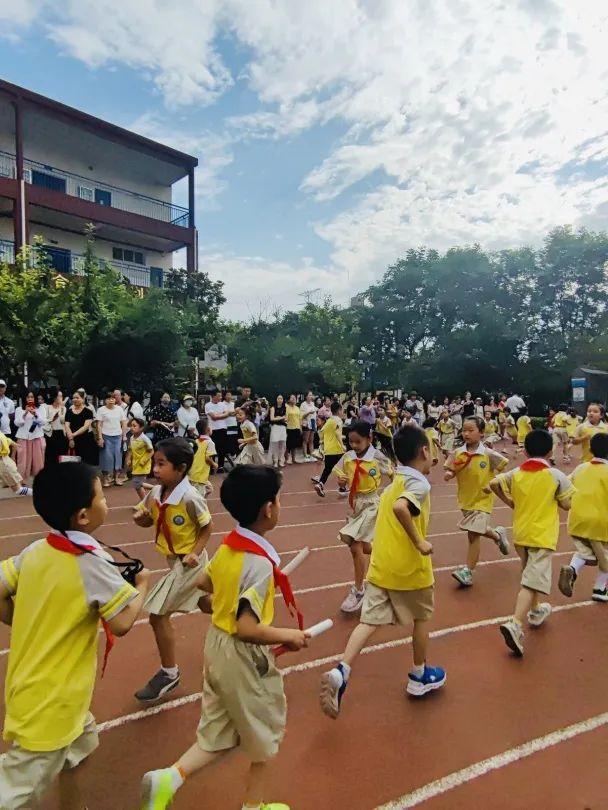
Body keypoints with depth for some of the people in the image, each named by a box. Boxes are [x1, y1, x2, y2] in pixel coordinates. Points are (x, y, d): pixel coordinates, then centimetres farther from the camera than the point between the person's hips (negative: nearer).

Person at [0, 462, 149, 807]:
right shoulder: (92, 562, -25)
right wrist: (143, 583, -8)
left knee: (82, 743, 27)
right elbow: (122, 623, -24)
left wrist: (35, 627, 9)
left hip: (32, 685, 7)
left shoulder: (35, 551, -7)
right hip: (50, 699, -7)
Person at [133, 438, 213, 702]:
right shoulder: (155, 493, -6)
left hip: (188, 562, -8)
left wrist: (194, 553, -24)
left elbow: (207, 528, -14)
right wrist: (140, 517, -14)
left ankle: (169, 673, 14)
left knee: (157, 614, -4)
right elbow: (147, 521, 8)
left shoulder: (191, 498, -27)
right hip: (174, 559, 8)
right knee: (207, 603, 23)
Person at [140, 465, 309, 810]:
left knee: (218, 735, 25)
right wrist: (289, 635, -18)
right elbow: (247, 629, -31)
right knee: (265, 737, 20)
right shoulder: (260, 563, -29)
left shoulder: (227, 546, -4)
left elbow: (203, 582, 12)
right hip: (245, 657, -7)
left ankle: (169, 777, 12)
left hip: (217, 645, 7)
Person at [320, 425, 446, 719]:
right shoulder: (419, 484, -15)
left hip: (380, 566, 6)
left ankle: (340, 672, -12)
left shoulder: (394, 484, 11)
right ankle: (419, 677, 35)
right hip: (410, 568, -6)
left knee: (370, 621, 5)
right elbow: (400, 508, -35)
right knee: (422, 618, 18)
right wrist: (419, 542, -26)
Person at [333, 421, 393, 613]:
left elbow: (394, 476, -3)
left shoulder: (378, 457, -15)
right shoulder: (347, 457, -3)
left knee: (355, 545, -10)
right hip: (355, 503, 5)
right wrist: (341, 481, -16)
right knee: (364, 546, 10)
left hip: (371, 504, -5)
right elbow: (342, 484, 6)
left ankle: (358, 591, 6)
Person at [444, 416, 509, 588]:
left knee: (473, 534, -9)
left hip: (482, 500, -5)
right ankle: (498, 535, 55)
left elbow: (504, 469, -5)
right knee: (479, 530, 23)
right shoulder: (458, 454, -6)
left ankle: (468, 571, 3)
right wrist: (449, 474, -23)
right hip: (465, 500, 5)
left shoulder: (489, 454, -15)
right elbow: (450, 471, -1)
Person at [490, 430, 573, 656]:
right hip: (542, 535, -5)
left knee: (530, 573, 26)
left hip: (520, 533, 5)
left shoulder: (516, 473, 0)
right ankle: (515, 625, -22)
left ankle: (536, 611, 45)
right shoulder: (555, 475, -10)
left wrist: (510, 502, 9)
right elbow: (567, 505, -7)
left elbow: (493, 483, -3)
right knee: (532, 581, -9)